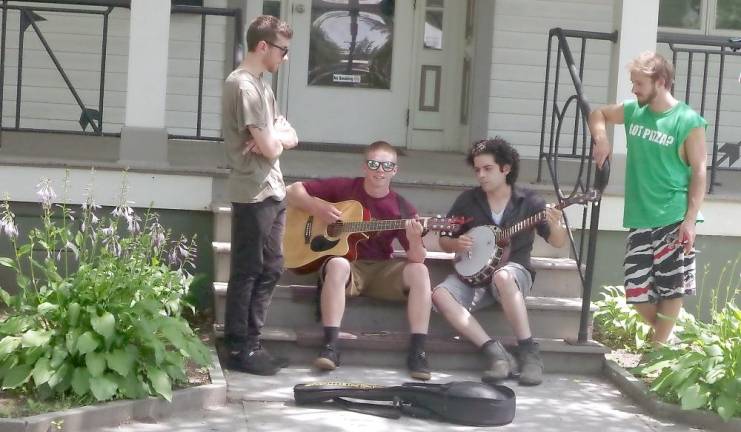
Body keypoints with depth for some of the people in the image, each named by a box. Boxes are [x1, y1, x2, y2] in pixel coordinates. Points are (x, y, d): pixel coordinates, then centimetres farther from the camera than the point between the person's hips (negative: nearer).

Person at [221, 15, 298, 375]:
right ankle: (238, 349, 7)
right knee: (247, 273, -2)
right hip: (254, 194, -10)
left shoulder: (260, 85, 16)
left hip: (271, 191, 10)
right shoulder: (244, 86, -15)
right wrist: (277, 137, 3)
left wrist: (274, 137, -7)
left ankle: (251, 342, 20)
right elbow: (271, 149, -19)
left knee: (270, 270, 12)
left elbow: (291, 137, 15)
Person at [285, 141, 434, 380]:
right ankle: (330, 346, -36)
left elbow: (417, 258, -5)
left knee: (419, 271, -26)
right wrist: (317, 207, -17)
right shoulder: (344, 188, -1)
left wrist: (414, 240, -28)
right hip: (348, 266, -2)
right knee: (338, 265, -37)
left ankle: (417, 351, -26)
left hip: (382, 270, 2)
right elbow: (293, 191, 2)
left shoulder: (402, 208, 0)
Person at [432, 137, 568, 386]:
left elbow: (558, 242, 0)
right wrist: (456, 244, -10)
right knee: (440, 295, -29)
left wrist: (555, 226, -22)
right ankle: (495, 352, -31)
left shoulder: (528, 201, 0)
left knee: (502, 276, -40)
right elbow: (444, 240, 13)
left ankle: (529, 353, -33)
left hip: (513, 273, -3)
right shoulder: (467, 200, 6)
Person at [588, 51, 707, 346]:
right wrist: (601, 139, 3)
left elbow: (699, 173, -9)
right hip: (639, 220, 5)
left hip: (673, 220, -5)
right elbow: (598, 114, 24)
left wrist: (690, 220, -15)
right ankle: (666, 336, 27)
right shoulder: (633, 111, 6)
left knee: (671, 289, 1)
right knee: (637, 292, 5)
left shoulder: (688, 122, -10)